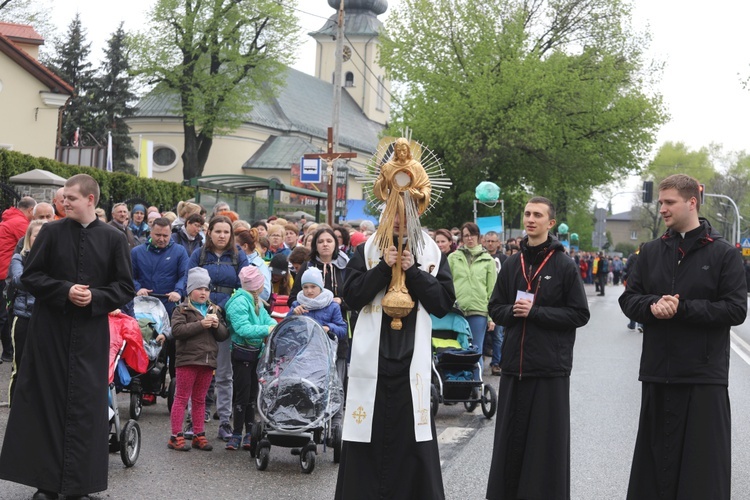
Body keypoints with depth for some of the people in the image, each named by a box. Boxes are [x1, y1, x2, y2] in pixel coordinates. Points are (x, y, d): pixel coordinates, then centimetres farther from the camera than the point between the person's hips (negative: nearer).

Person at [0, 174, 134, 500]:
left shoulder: (114, 238, 1)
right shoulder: (51, 232, 1)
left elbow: (126, 288, 2)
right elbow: (30, 276, 0)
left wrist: (94, 297, -14)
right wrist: (64, 291, -14)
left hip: (91, 333, 0)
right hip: (50, 330, 0)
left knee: (85, 404, 0)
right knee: (47, 400, 2)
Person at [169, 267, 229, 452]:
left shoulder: (214, 310, 16)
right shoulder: (182, 310, 0)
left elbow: (224, 336, 13)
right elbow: (177, 330, -17)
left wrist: (217, 325, -8)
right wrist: (200, 324, -21)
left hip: (208, 361, 5)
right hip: (188, 360, -5)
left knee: (200, 399, 12)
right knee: (182, 398, -2)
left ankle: (199, 435, 17)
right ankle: (176, 436, -1)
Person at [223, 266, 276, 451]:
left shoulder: (257, 302, 10)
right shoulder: (239, 302, -17)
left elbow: (266, 318, 7)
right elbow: (243, 329, -26)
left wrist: (274, 325, -15)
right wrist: (266, 330, -30)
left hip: (255, 352, 8)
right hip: (242, 353, -8)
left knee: (252, 393, 12)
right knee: (242, 394, -5)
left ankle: (249, 433, 19)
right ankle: (237, 434, 3)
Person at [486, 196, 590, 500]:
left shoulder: (564, 265, -2)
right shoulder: (512, 264, 10)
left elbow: (580, 314, -5)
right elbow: (496, 309, 14)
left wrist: (535, 312, -13)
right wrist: (513, 311, -8)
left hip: (550, 368, -4)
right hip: (514, 365, 4)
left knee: (547, 440, 0)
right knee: (511, 437, 8)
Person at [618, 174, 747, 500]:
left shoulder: (723, 253, -2)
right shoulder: (651, 252, 11)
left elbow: (736, 310, -8)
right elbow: (628, 298, 10)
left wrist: (682, 308, -16)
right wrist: (653, 305, -12)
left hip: (703, 377, -4)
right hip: (657, 374, 4)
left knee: (704, 461, -1)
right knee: (655, 455, 10)